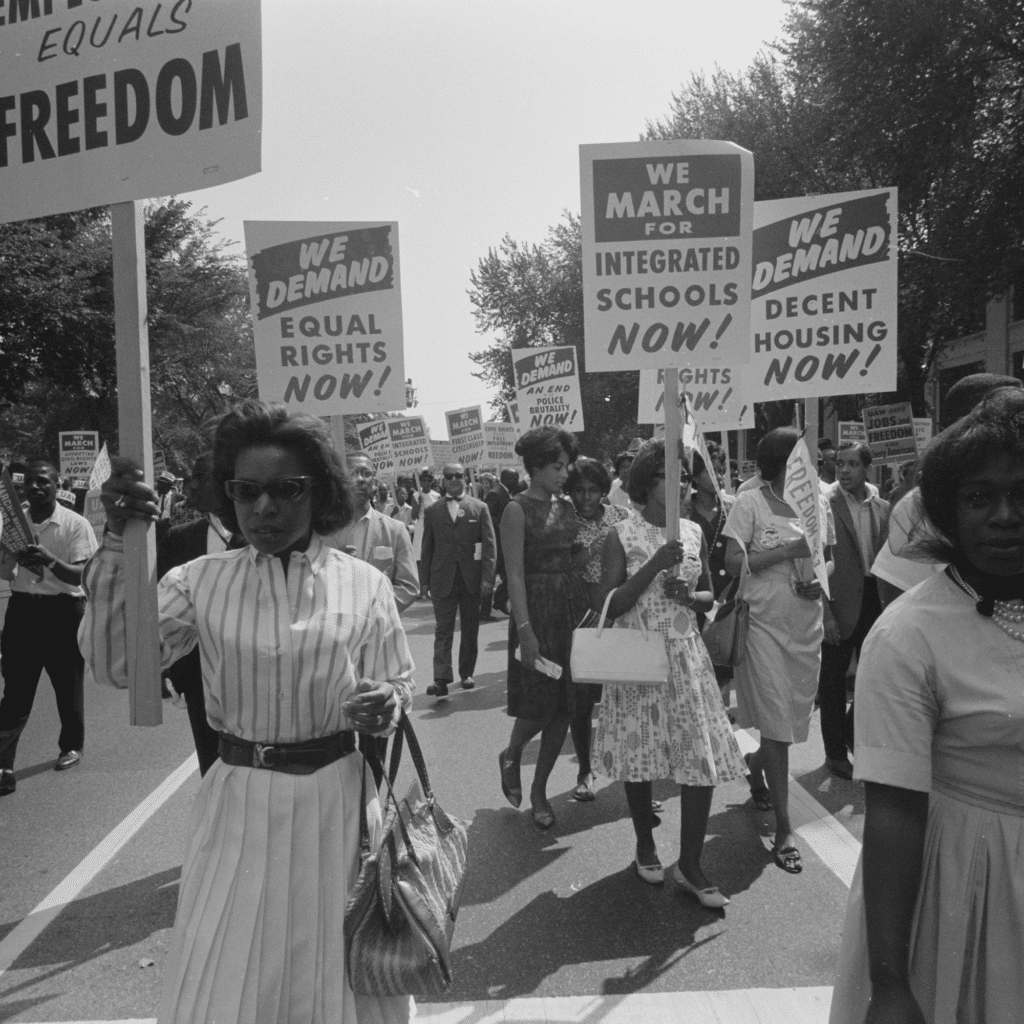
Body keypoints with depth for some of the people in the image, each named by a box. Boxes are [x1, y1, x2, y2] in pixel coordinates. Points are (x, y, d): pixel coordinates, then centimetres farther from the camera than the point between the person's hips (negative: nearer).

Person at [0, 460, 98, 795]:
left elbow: (82, 575, -15)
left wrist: (50, 561, -31)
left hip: (62, 610, -3)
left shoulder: (75, 524, -8)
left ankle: (71, 745, 31)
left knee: (68, 684, 11)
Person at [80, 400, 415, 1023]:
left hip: (337, 798, 0)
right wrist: (118, 543, -20)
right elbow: (117, 663, -13)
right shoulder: (201, 581, -3)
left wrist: (385, 704, -22)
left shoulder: (363, 584, -6)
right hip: (240, 803, 1)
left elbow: (400, 683, 2)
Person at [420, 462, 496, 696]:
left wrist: (487, 577, -9)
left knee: (470, 630, 9)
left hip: (472, 579, 0)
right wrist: (426, 580, 3)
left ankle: (466, 674, 22)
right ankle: (441, 678, -9)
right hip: (442, 579, 0)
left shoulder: (479, 508, 4)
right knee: (443, 630, -5)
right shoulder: (432, 511, 7)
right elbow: (427, 547, 8)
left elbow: (489, 545, 0)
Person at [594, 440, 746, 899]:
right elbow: (611, 605, -12)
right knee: (639, 756, 8)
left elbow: (709, 594, 15)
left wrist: (691, 596, -8)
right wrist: (655, 565, -21)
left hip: (686, 656, 3)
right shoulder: (621, 535, -7)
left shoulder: (693, 532, 5)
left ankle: (690, 865, 14)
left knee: (703, 758, -1)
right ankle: (645, 847, 32)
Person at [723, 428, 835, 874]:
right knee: (776, 723, -3)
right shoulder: (750, 503, -7)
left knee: (795, 716, 14)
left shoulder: (819, 502, 7)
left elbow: (830, 559, 15)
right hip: (764, 623, -5)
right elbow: (732, 562, -13)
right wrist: (787, 551, -19)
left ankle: (754, 768, 45)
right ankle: (784, 830, 4)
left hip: (807, 624, 5)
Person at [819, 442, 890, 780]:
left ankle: (852, 731, 38)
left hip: (873, 599, 5)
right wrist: (825, 613, -16)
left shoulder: (881, 508, 7)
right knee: (833, 678, 6)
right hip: (839, 603, -5)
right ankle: (835, 752, 22)